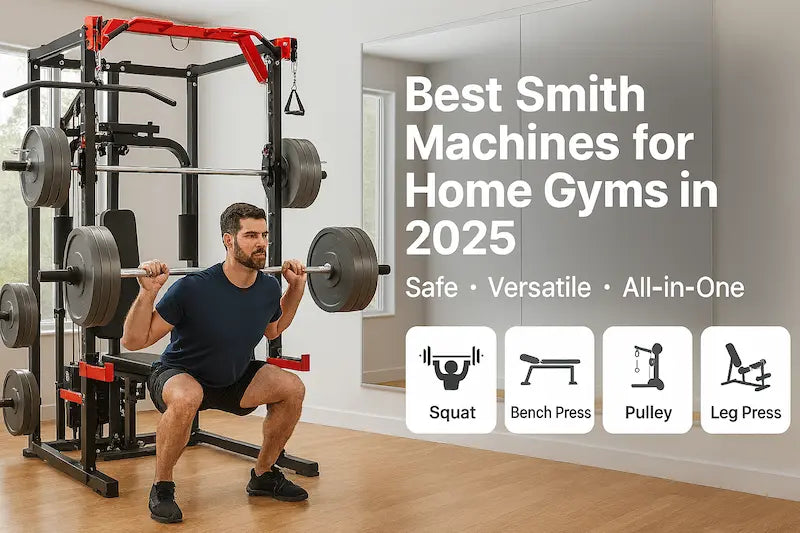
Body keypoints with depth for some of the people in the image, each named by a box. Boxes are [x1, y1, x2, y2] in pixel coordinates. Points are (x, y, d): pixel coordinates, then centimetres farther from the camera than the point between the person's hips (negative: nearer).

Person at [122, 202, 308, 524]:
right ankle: (162, 488, -15)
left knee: (292, 388, -12)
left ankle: (263, 475, 8)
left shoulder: (268, 288, -12)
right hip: (179, 375, -6)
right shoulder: (194, 288, -30)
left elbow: (273, 330, 13)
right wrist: (148, 292, -38)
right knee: (186, 398, -39)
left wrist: (296, 288, 2)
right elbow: (133, 341, -25)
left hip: (233, 377, 6)